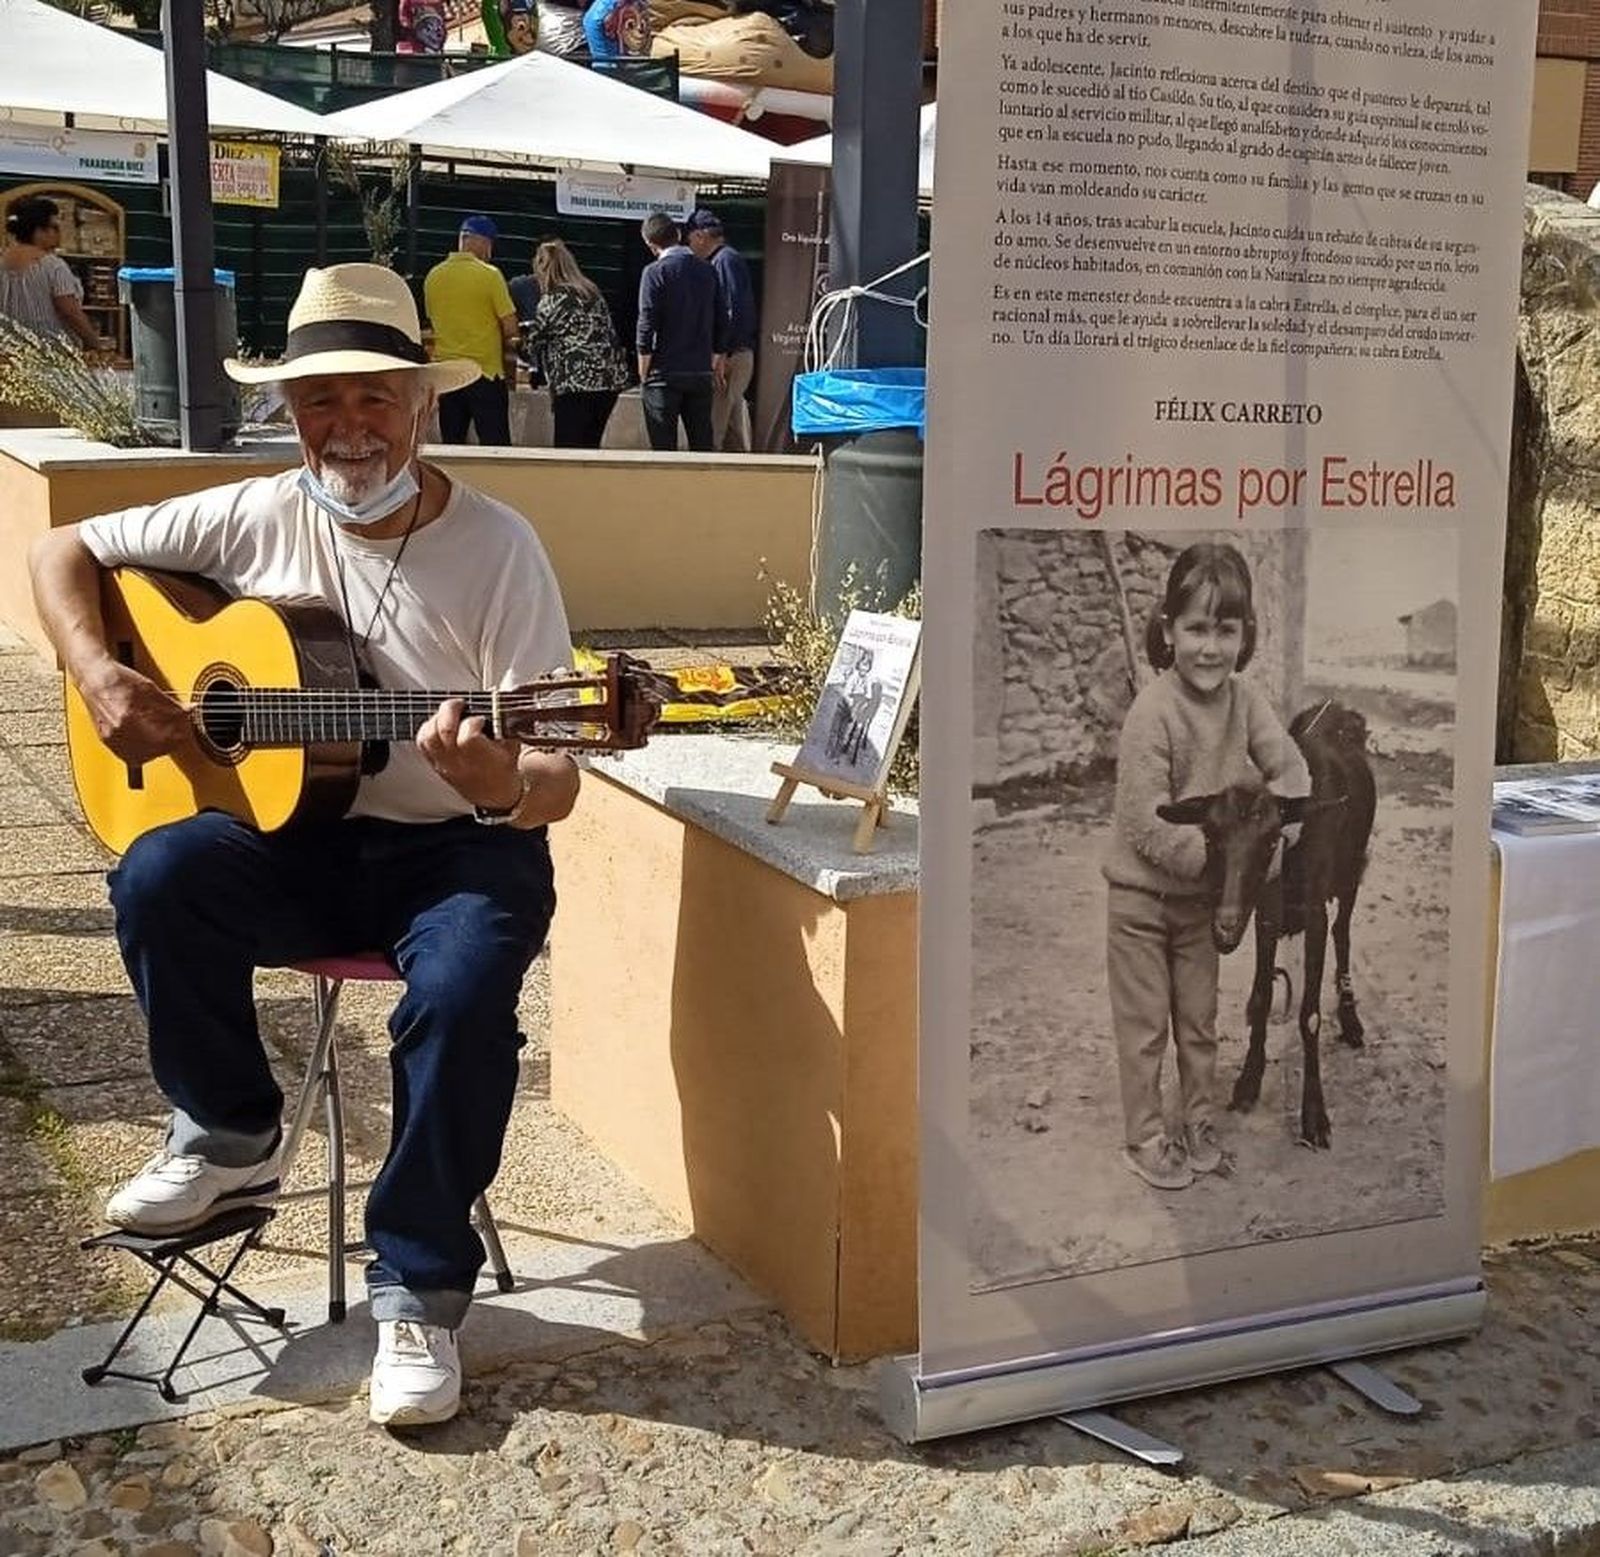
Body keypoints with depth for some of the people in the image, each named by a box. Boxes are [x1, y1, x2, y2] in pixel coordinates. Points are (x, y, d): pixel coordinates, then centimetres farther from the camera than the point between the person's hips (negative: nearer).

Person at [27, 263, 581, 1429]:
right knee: (159, 880, -25)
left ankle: (421, 1286, -11)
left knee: (464, 992, -33)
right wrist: (101, 678, -8)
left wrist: (502, 785, -40)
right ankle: (232, 1134, 2)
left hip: (459, 845, -3)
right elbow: (63, 552, 10)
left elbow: (557, 785, -15)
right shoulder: (257, 518, -1)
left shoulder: (497, 547, -12)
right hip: (301, 831, 4)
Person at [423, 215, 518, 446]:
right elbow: (510, 327, -10)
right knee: (495, 447, 0)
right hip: (485, 371, -5)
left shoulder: (433, 276, 4)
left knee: (451, 447, 10)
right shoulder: (490, 275, -11)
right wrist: (510, 356, 7)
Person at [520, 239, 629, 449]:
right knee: (589, 449, 12)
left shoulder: (553, 299, -6)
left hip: (576, 385, -8)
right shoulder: (592, 293, 16)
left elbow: (532, 343, 1)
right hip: (611, 380, 8)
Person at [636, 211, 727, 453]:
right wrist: (717, 360, 21)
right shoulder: (708, 272, 8)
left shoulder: (655, 272, -7)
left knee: (663, 448, -1)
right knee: (702, 445, 9)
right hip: (702, 374, 5)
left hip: (665, 374, -5)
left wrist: (643, 373, -3)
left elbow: (647, 324, -10)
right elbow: (721, 322, 11)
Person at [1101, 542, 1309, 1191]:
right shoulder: (1153, 711, -26)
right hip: (1141, 897, -5)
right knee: (1145, 1027, 10)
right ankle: (1145, 1138, 26)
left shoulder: (1244, 699, -8)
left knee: (1199, 1019, 20)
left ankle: (1201, 1123, 37)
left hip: (1202, 894, 5)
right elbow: (1146, 825, -26)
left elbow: (1292, 771, -5)